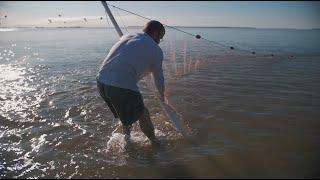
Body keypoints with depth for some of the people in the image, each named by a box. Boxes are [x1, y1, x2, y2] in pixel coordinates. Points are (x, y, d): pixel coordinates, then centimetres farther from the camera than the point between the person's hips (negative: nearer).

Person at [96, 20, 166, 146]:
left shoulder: (126, 36, 19)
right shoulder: (155, 49, 4)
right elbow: (158, 78, 14)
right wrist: (162, 95, 33)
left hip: (101, 80, 7)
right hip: (122, 86, -7)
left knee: (126, 111, 29)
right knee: (143, 115, 14)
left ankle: (127, 139, 47)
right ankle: (154, 142, 33)